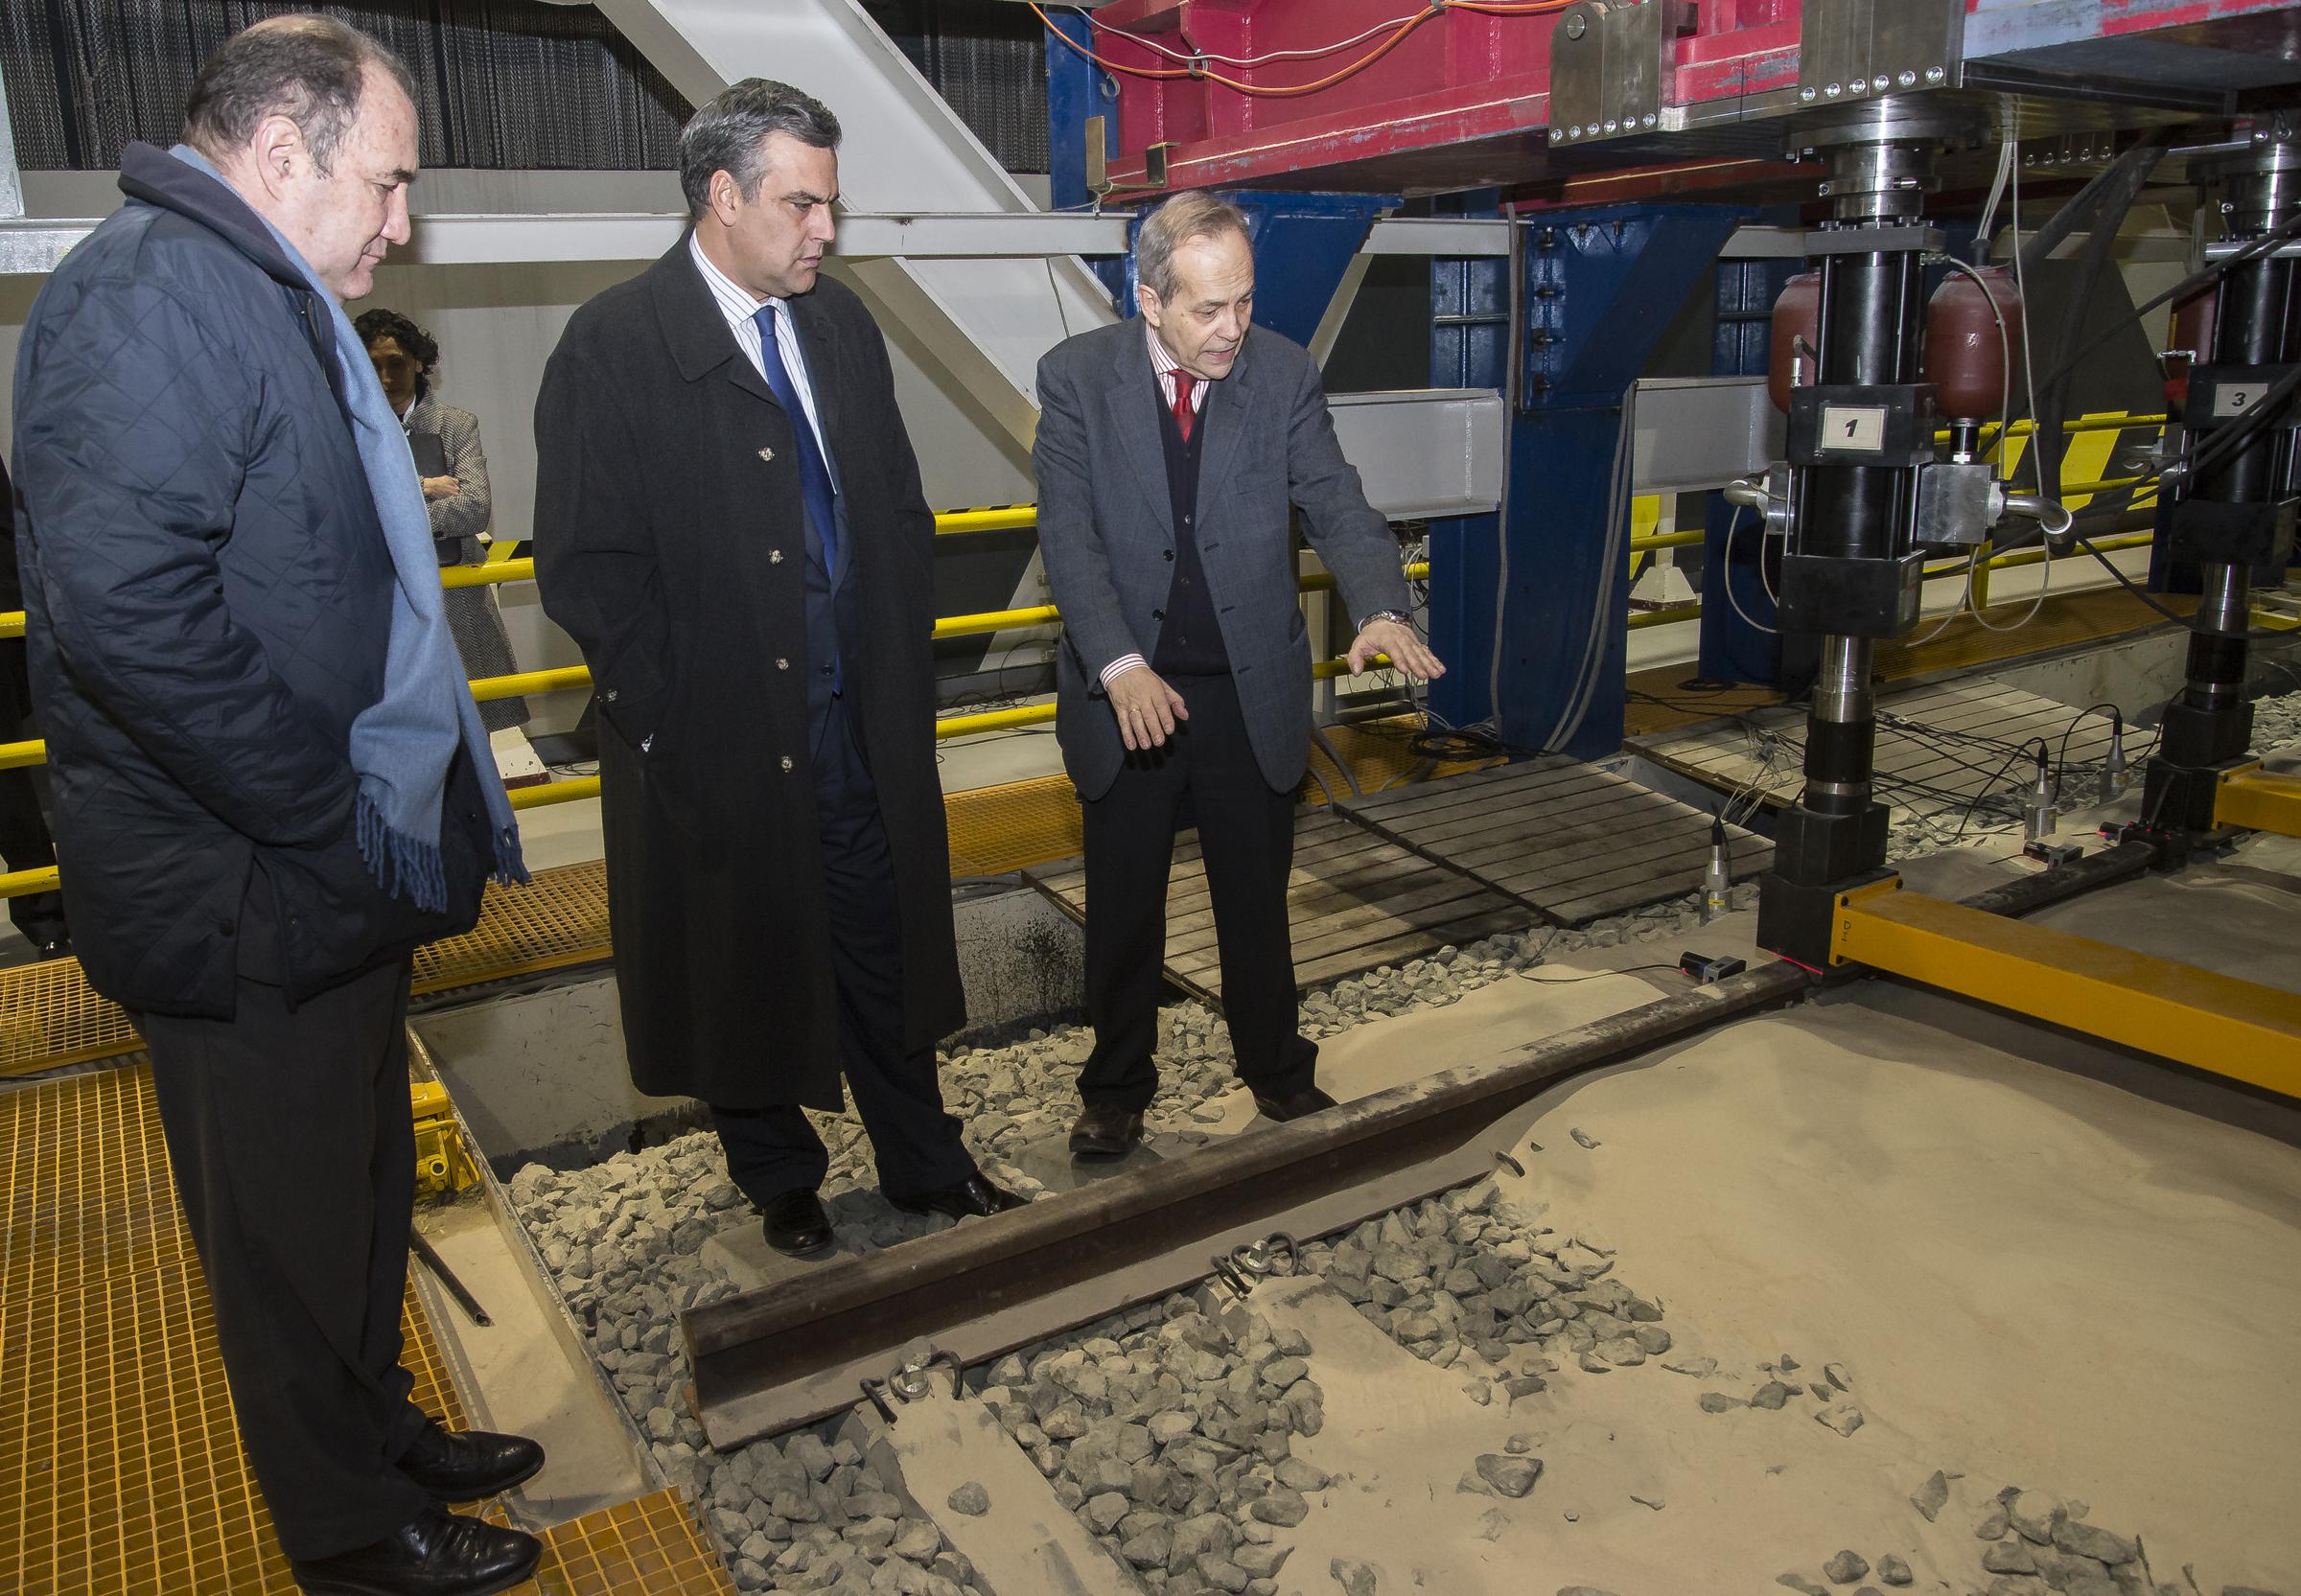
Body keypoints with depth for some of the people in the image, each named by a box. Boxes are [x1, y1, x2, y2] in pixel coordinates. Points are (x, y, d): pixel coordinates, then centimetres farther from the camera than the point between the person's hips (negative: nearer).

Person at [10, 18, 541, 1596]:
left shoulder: (271, 300, 16)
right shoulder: (154, 291, -17)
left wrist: (419, 801, 14)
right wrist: (331, 816, -21)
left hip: (339, 875, 10)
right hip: (249, 903, -10)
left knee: (363, 1188, 23)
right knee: (297, 1224, 9)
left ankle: (381, 1433, 44)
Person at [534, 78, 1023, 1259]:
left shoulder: (841, 323, 8)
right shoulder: (612, 345, -10)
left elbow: (899, 506, 14)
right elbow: (586, 568, -11)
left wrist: (904, 662, 6)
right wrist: (673, 724, -14)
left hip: (861, 719, 5)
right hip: (717, 737, -4)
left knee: (884, 945, 14)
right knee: (744, 963, 13)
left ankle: (925, 1165, 33)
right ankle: (780, 1181, 35)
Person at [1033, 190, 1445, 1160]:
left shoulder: (1285, 374, -4)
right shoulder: (1076, 377, -8)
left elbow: (1336, 504, -10)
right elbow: (1070, 536, -15)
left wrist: (1380, 609, -30)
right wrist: (1121, 666, -29)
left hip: (1253, 696, 1)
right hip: (1125, 696, -1)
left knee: (1258, 902, 16)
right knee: (1123, 910, 14)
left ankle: (1277, 1070, 39)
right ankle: (1116, 1088, 35)